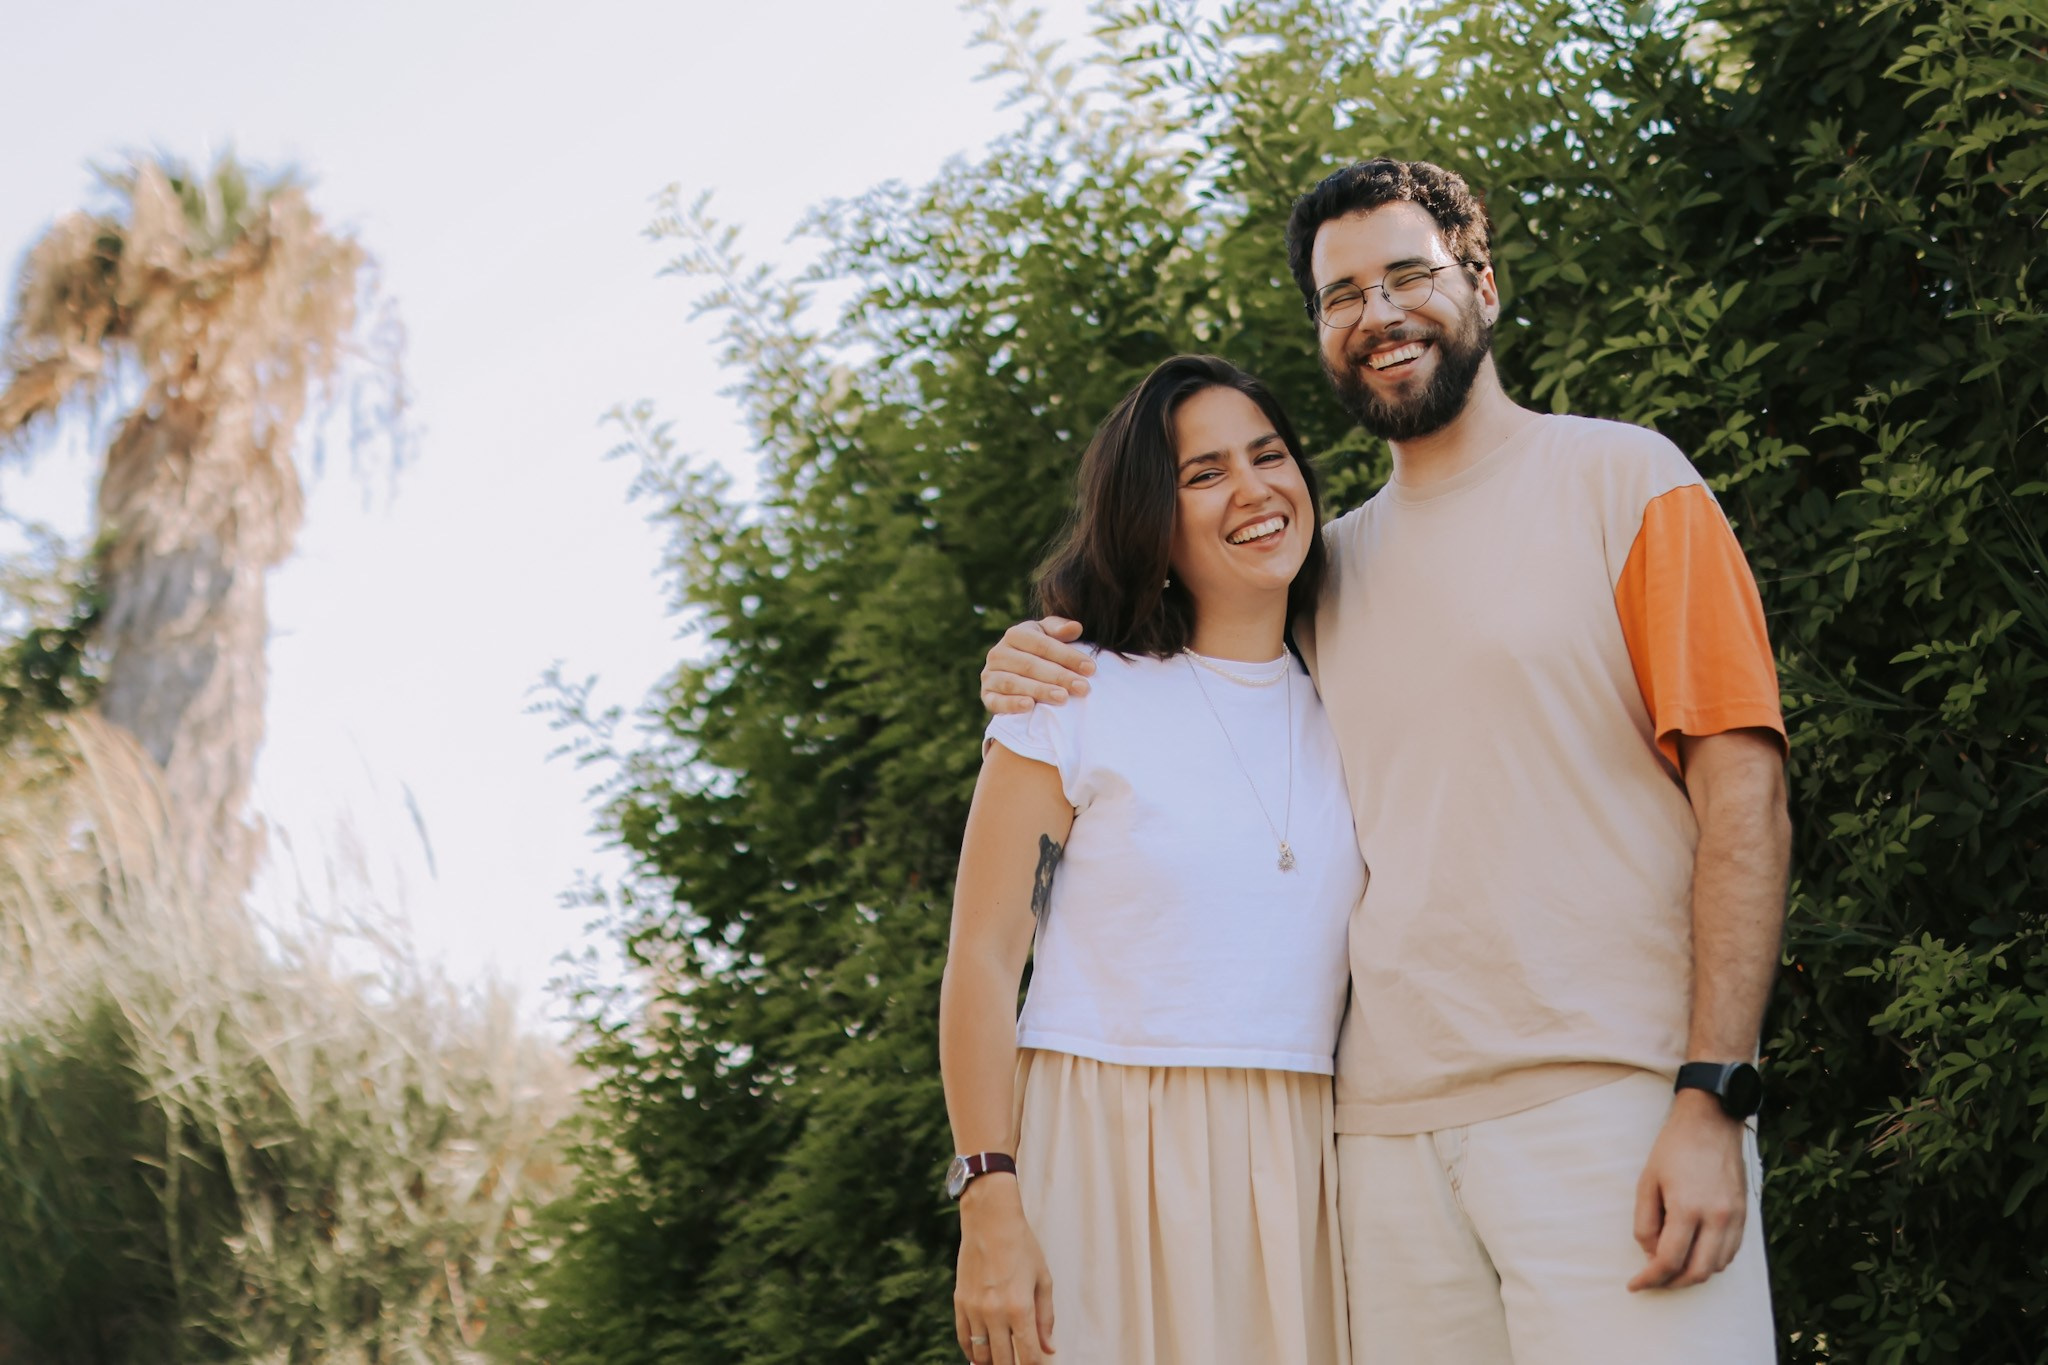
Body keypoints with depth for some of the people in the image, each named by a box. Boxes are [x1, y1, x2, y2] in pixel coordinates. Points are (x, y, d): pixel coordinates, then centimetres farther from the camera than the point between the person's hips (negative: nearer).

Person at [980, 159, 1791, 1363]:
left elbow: (1743, 789, -3)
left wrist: (1711, 1096, -13)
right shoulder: (1328, 565, 19)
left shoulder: (1619, 476, 5)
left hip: (1611, 1112, -4)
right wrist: (1049, 691, 8)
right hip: (1387, 1130, 4)